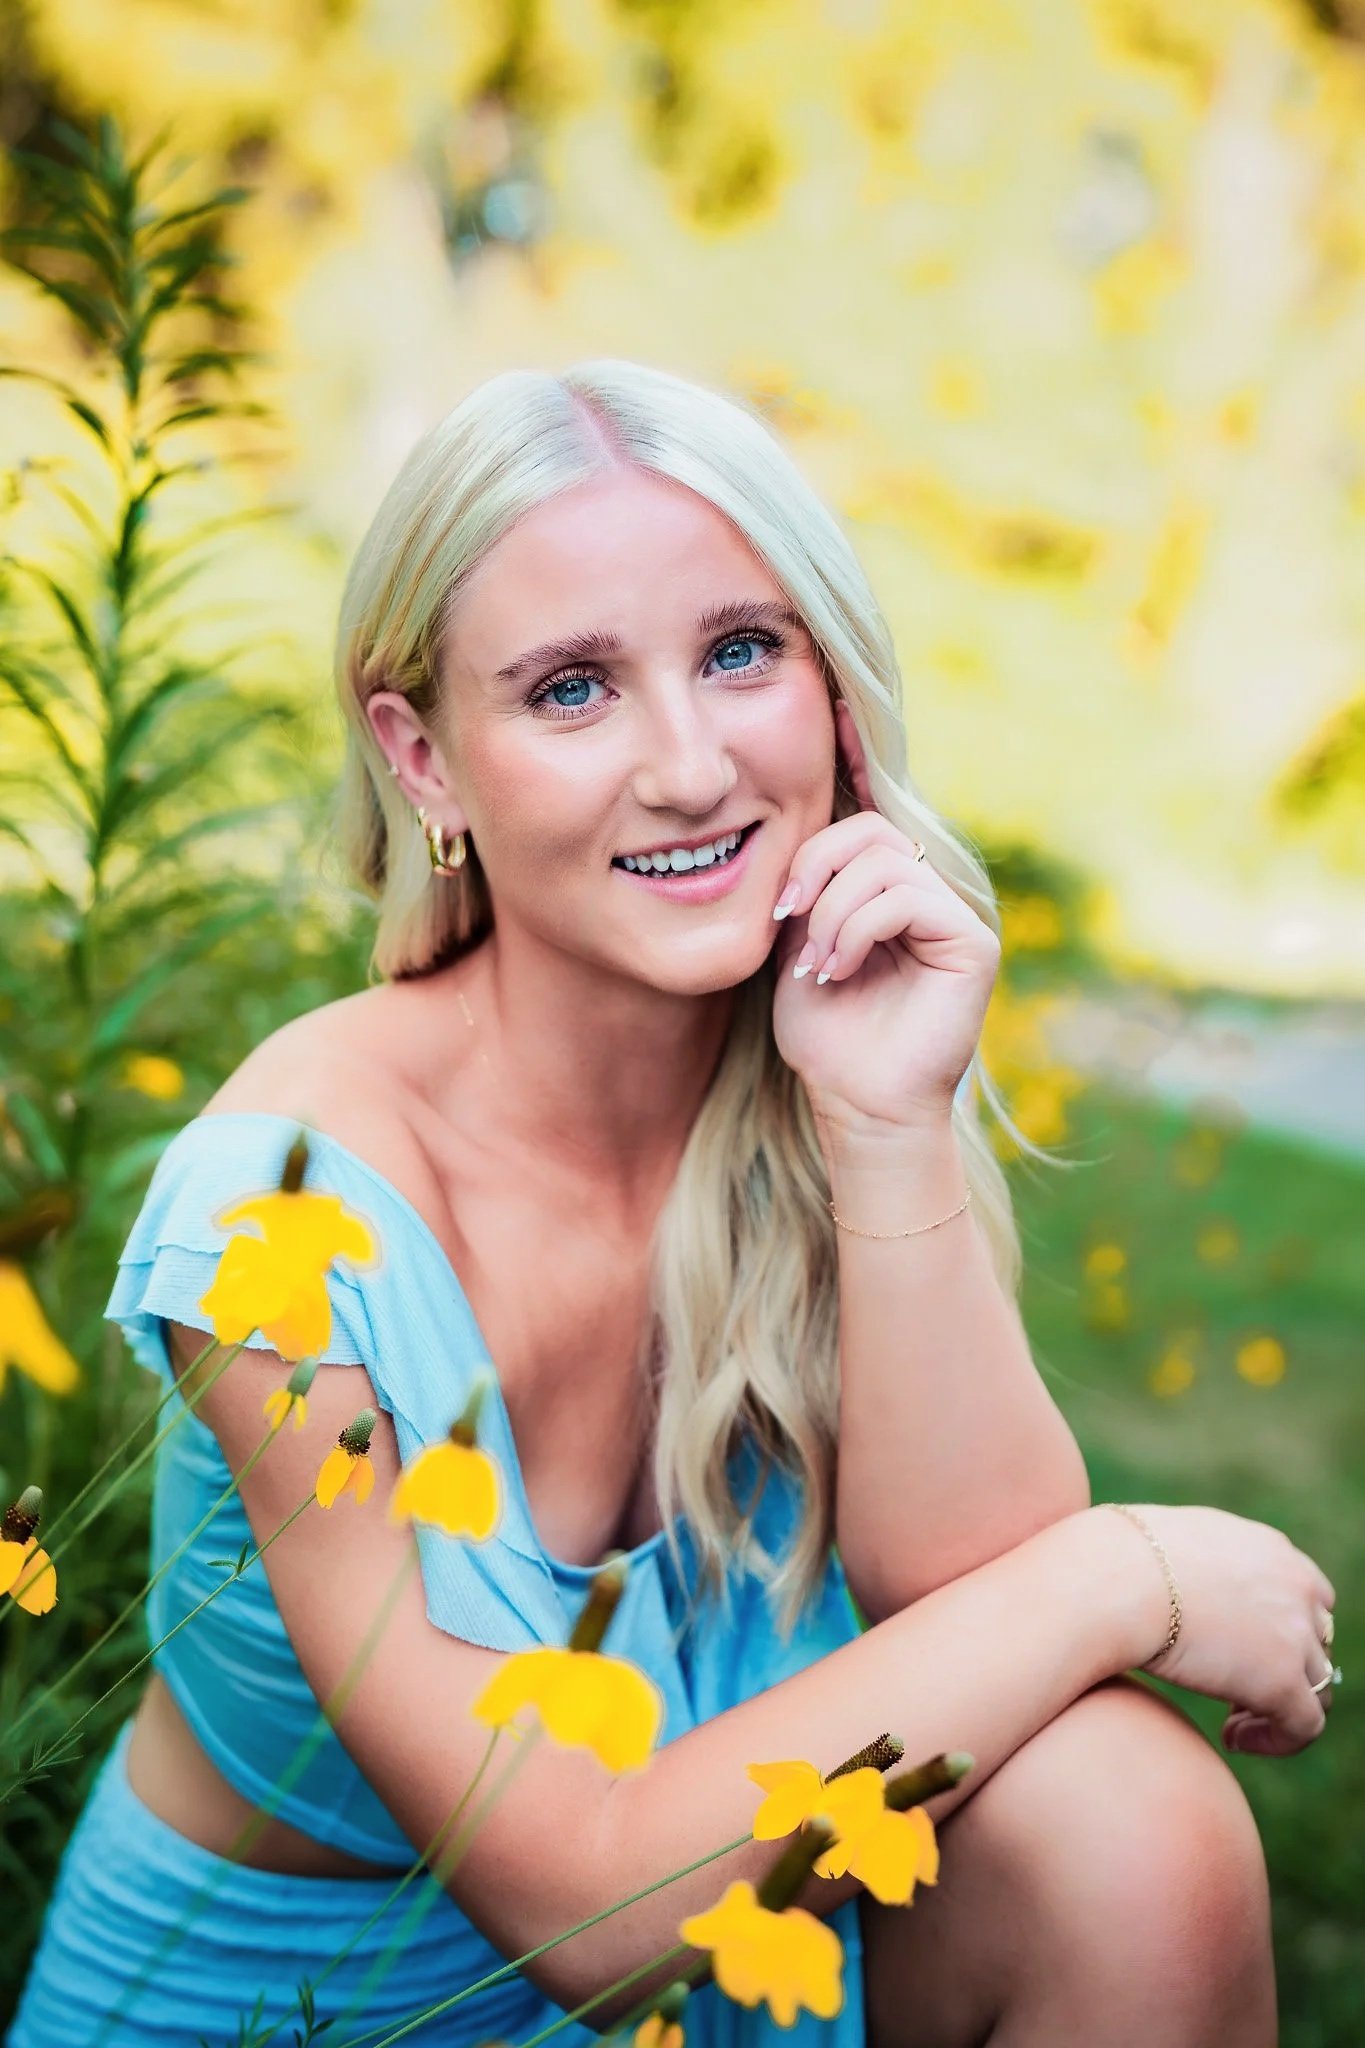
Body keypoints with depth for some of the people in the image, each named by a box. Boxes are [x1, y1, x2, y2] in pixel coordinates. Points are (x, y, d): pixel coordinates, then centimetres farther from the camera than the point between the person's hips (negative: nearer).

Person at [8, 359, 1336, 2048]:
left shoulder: (840, 1053, -10)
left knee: (1121, 1814, -23)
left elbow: (961, 1586, -15)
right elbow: (577, 1895, -24)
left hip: (723, 1888, 4)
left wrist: (892, 1133, -27)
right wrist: (1121, 1580, -22)